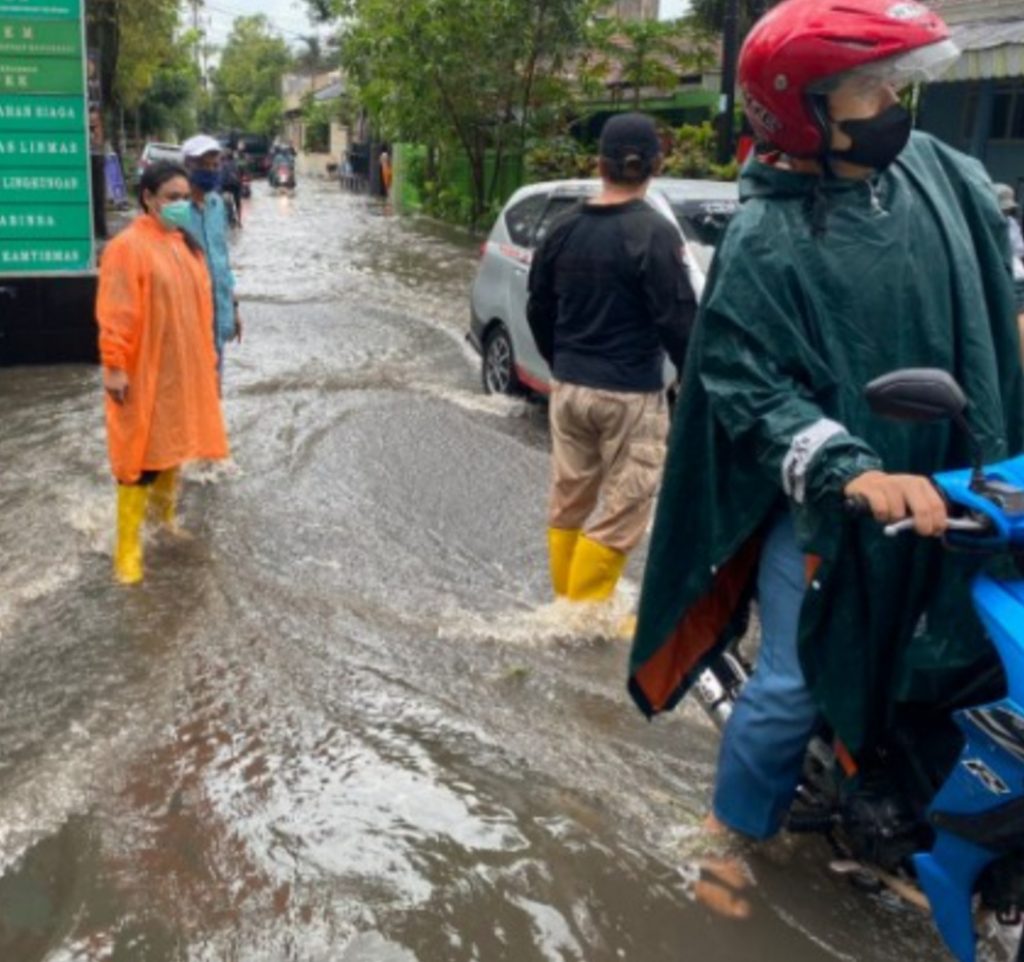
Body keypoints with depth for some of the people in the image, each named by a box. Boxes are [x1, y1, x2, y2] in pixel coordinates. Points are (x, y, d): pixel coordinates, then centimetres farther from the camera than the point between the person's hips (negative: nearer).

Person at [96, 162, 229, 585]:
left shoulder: (186, 243, 8)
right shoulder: (128, 246, -16)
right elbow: (115, 315, -18)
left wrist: (208, 357, 18)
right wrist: (114, 367, -21)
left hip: (184, 367, 8)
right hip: (144, 372, -7)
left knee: (174, 441, 21)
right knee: (140, 455, -5)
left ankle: (163, 508, 44)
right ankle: (128, 548, 3)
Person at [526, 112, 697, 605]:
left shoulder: (564, 229, 5)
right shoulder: (653, 233, -14)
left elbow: (538, 310, 13)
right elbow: (677, 321, -16)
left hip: (568, 387, 6)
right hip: (630, 394, -6)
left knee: (568, 502, 16)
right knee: (620, 513, 3)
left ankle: (567, 604, 25)